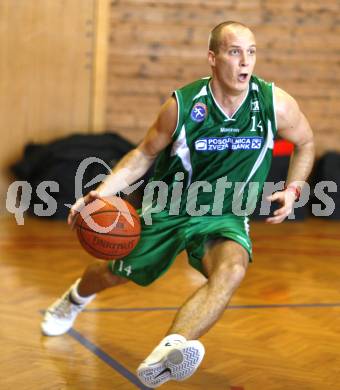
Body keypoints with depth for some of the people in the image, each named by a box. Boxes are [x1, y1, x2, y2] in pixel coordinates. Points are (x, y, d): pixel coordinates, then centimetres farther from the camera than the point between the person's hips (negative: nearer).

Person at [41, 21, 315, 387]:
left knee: (231, 271, -36)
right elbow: (145, 154, -2)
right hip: (169, 207, 1)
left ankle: (163, 357, -51)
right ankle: (74, 298, 58)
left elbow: (305, 143, 6)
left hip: (225, 216, -1)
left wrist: (292, 189, -8)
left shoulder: (276, 104, -16)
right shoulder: (182, 104, -18)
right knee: (115, 273, 19)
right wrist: (101, 192, -15)